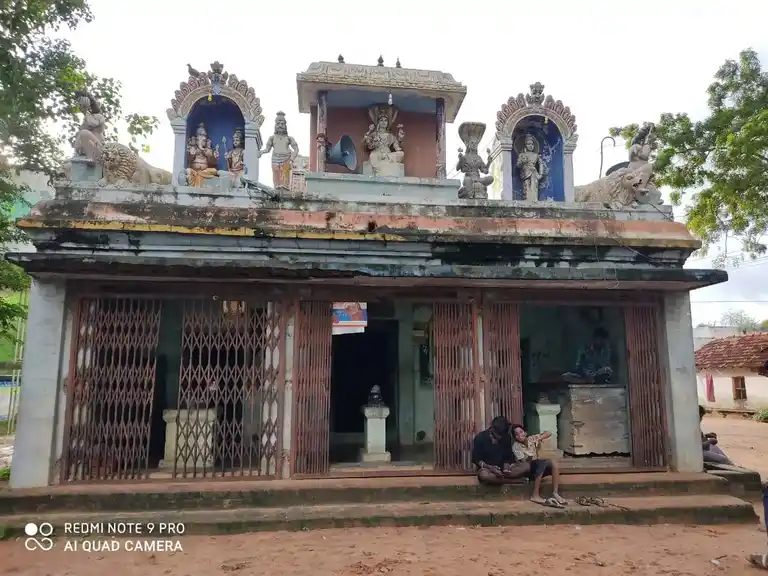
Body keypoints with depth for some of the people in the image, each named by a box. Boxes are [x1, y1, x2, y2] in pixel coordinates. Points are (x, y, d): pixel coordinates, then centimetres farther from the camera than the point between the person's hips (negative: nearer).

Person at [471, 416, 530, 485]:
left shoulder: (507, 437, 0)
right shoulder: (480, 438, -11)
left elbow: (507, 457, 5)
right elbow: (476, 459, -8)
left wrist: (506, 469, -16)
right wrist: (490, 467, -23)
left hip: (503, 467, 3)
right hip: (487, 468, -3)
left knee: (527, 466, -17)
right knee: (484, 475, -41)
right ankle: (516, 480, -28)